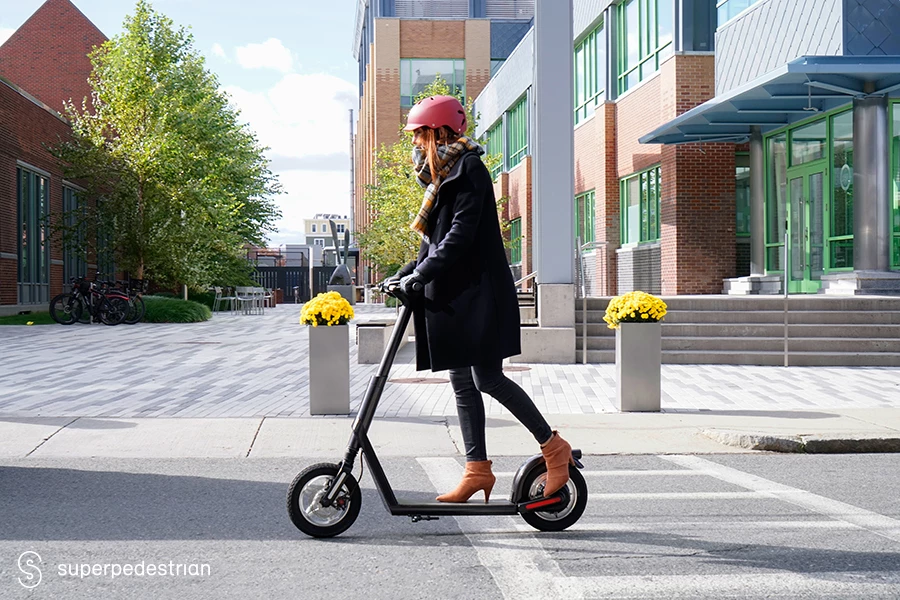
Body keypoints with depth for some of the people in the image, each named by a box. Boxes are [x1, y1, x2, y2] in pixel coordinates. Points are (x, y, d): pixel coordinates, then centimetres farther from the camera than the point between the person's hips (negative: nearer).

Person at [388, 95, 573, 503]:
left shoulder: (469, 171, -10)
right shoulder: (443, 177, 19)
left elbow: (461, 234, -20)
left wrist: (421, 273, -24)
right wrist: (408, 272, 9)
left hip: (478, 293, -10)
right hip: (452, 295, 10)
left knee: (487, 378, -11)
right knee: (462, 382, 6)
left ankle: (553, 447, 1)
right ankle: (477, 469, 9)